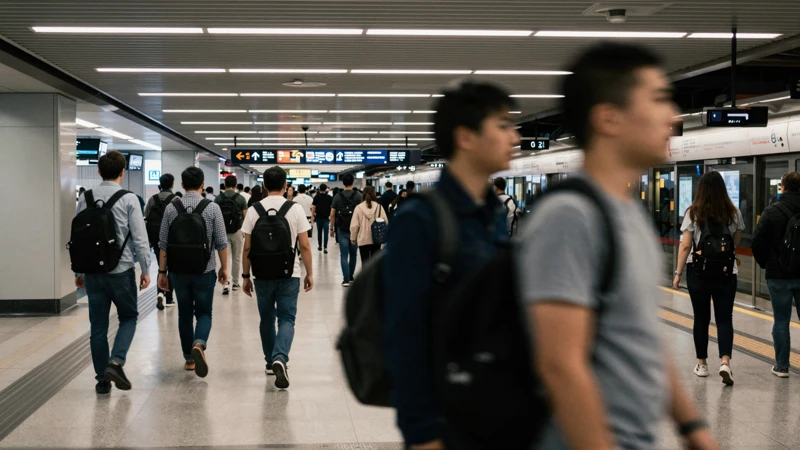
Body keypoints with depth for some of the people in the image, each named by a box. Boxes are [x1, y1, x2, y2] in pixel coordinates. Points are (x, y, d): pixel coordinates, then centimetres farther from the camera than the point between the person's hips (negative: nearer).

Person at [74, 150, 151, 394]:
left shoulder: (86, 198, 3)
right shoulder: (128, 199, -8)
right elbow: (140, 238, -9)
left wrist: (78, 270, 16)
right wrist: (146, 269, -1)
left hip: (92, 271, 3)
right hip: (121, 270, -3)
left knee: (98, 325, 10)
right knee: (128, 317, 14)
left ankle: (102, 379, 14)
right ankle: (116, 362, -5)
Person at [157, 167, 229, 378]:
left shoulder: (171, 208, -2)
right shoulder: (212, 208, -7)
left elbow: (163, 244, 0)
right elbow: (221, 243, -6)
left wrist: (162, 271, 7)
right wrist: (224, 267, 7)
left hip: (178, 271, 2)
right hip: (204, 270, -2)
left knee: (184, 314, 14)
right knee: (204, 313, 8)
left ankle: (189, 358, 19)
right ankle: (199, 344, -20)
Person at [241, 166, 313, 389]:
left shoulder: (254, 210, -2)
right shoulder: (295, 209, -5)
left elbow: (247, 248, -1)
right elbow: (304, 246, -5)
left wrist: (246, 276, 8)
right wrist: (309, 273, 5)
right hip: (289, 274, -2)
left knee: (267, 319, 17)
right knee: (286, 319, 1)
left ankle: (270, 362, 25)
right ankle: (280, 358, -21)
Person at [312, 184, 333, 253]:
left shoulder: (316, 197, -2)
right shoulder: (329, 197, -2)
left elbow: (313, 207, -2)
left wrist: (312, 216, 4)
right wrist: (331, 216, 7)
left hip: (318, 217, 1)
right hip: (326, 217, -1)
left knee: (319, 232, 14)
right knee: (325, 233, -3)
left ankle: (320, 246, 23)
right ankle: (325, 247, -11)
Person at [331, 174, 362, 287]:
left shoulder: (337, 197, -1)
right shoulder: (358, 196, -5)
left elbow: (332, 215, 1)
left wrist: (332, 229, 11)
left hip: (341, 229, 0)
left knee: (344, 255, 2)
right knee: (353, 254, 15)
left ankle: (346, 279, -4)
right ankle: (351, 277, 23)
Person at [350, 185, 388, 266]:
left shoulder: (358, 208, -9)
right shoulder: (379, 207, -7)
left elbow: (354, 225, -6)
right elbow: (385, 222, -3)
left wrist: (353, 238, 7)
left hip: (363, 240, -1)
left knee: (365, 263, 5)